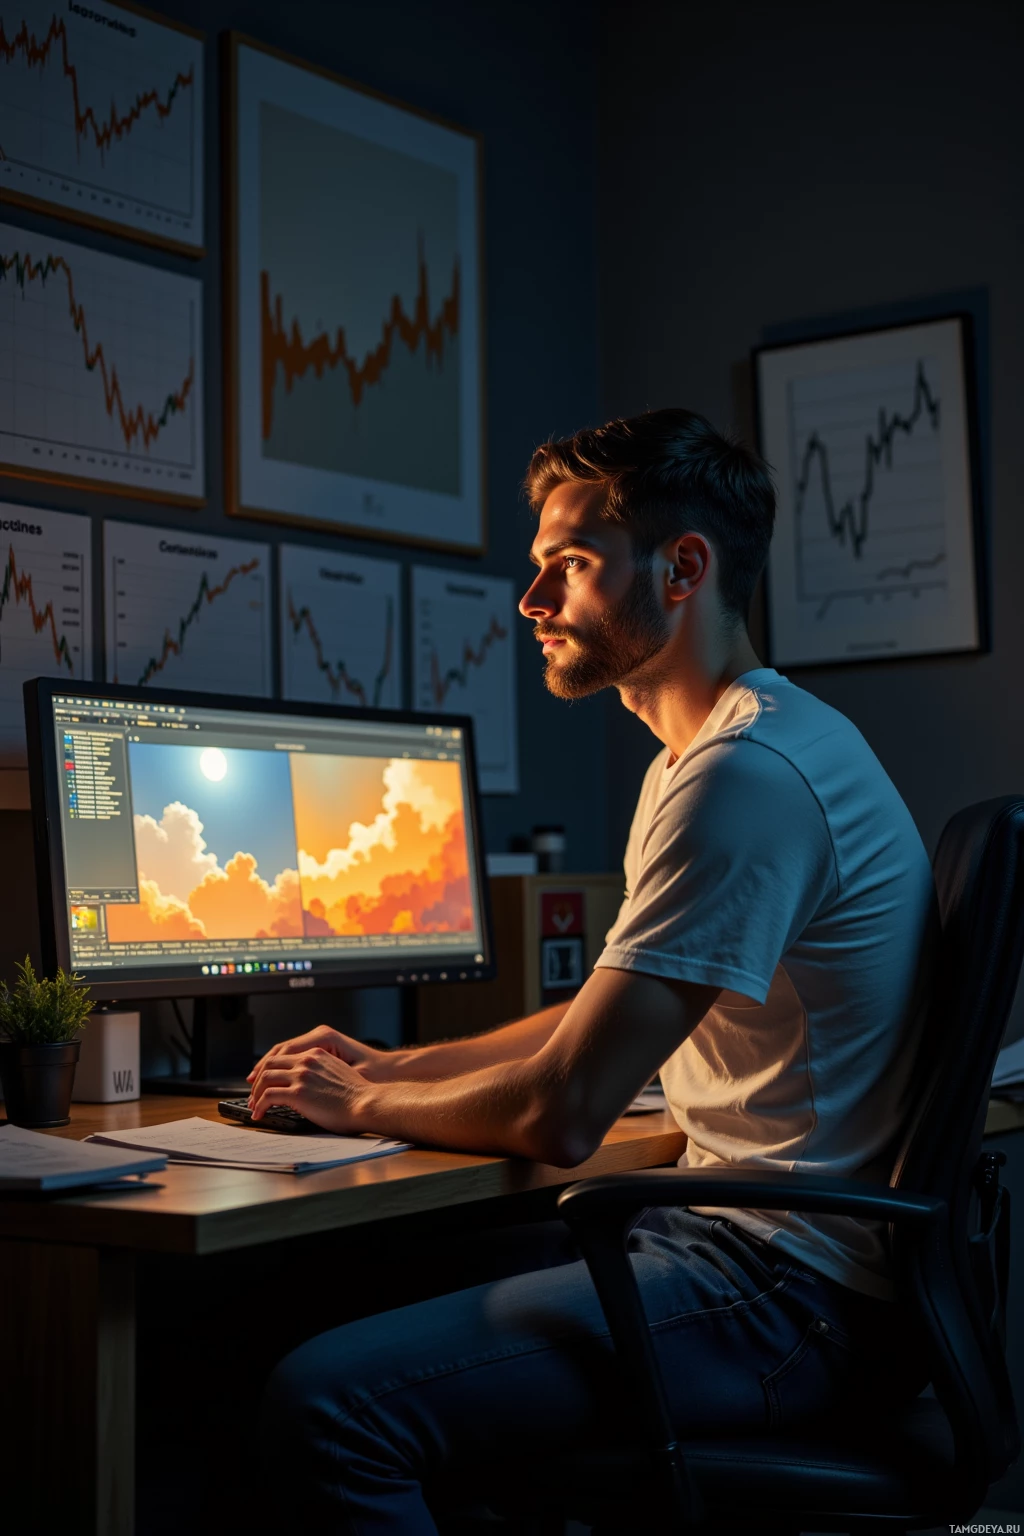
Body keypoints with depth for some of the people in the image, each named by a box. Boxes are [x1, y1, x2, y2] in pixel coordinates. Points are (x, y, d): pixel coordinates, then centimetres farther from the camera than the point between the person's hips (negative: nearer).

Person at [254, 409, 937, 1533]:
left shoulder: (748, 775, -20)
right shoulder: (705, 755, 15)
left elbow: (560, 1114, -22)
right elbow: (604, 1017, 25)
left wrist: (358, 1106, -4)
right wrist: (394, 1068, 14)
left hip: (790, 1292, -11)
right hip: (748, 1238, 11)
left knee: (325, 1399, -20)